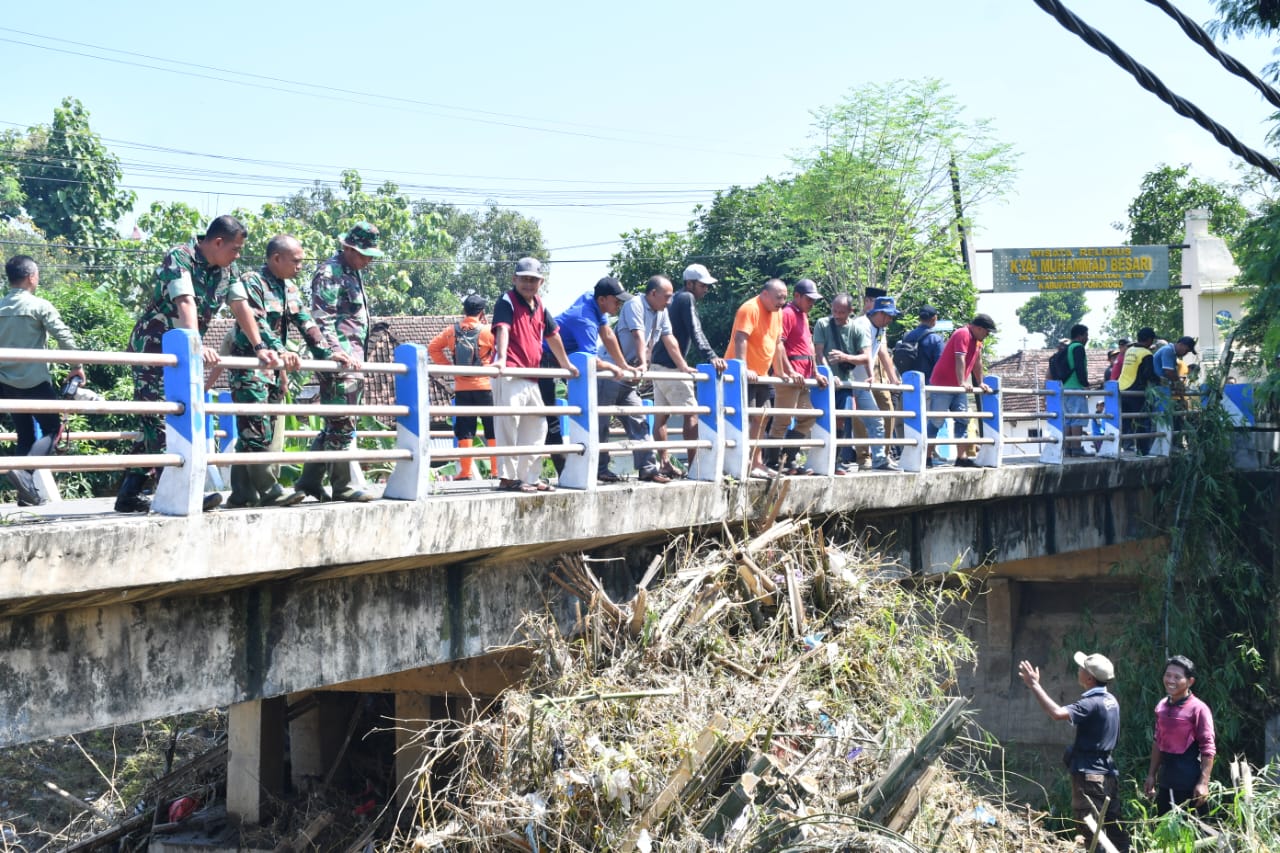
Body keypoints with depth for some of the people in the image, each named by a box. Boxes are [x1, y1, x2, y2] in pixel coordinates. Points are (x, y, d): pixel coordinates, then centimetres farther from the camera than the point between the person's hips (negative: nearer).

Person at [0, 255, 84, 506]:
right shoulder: (40, 305, -7)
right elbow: (64, 336, -12)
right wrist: (76, 366, 0)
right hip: (35, 381, -6)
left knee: (25, 436, 12)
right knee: (52, 428, 5)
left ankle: (28, 494, 8)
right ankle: (24, 470, -19)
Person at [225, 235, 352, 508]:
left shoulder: (289, 289, 15)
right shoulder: (251, 282, -11)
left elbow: (306, 324, 14)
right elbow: (258, 322, -25)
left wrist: (327, 352, 2)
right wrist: (280, 351, -38)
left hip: (274, 371, 8)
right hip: (250, 369, -8)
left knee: (249, 435, 8)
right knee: (257, 432, -10)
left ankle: (242, 493, 9)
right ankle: (269, 490, -9)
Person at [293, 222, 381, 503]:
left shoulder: (355, 273, 20)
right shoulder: (329, 272, -9)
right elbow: (322, 320, -17)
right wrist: (339, 354, -26)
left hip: (353, 362, 10)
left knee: (335, 425, 11)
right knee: (342, 424, -7)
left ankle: (310, 480, 16)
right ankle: (342, 486, -3)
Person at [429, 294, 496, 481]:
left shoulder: (451, 330, 2)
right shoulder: (487, 331, -7)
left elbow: (433, 347, 4)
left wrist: (449, 366, 6)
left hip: (461, 388, 3)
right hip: (484, 386, -2)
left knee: (465, 431, 7)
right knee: (493, 430, 5)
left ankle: (465, 471, 3)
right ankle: (498, 470, 4)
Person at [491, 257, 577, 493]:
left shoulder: (540, 307, 16)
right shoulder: (507, 302, -6)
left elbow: (552, 334, 28)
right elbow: (502, 329, -21)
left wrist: (565, 364, 35)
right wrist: (501, 359, -36)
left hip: (531, 377, 8)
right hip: (509, 375, -8)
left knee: (537, 426, 13)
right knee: (509, 424, -11)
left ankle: (530, 477, 22)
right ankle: (507, 477, -8)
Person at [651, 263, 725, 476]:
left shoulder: (675, 299, 20)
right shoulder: (687, 299, -8)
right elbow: (696, 332, -20)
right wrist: (711, 357, -29)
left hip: (659, 364, 10)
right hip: (672, 367, -10)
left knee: (661, 415, 8)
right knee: (691, 413, -7)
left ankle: (664, 464, 9)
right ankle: (693, 464, -11)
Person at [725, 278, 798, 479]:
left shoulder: (777, 313, 12)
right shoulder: (750, 309, -15)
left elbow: (776, 344, 20)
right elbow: (740, 340, -25)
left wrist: (782, 372, 20)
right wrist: (744, 370, -34)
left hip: (760, 375, 9)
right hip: (743, 375, -9)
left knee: (760, 417, 11)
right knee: (747, 417, -14)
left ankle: (757, 462, 18)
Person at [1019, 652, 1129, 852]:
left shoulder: (1092, 704, -20)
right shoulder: (1110, 700, 9)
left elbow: (1057, 713, -34)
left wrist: (1034, 685, -28)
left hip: (1089, 776, -9)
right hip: (1107, 773, 9)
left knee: (1093, 831, -3)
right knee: (1113, 829, 11)